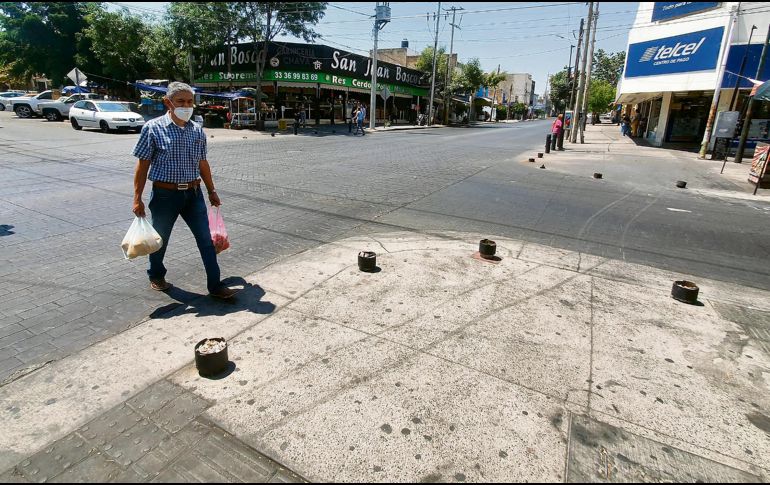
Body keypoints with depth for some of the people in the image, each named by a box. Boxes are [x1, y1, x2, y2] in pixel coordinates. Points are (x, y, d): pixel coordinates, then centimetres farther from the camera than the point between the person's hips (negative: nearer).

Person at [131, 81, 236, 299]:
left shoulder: (198, 130, 4)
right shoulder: (153, 128, -7)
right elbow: (143, 165, -5)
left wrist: (211, 191, 16)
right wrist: (137, 198, -7)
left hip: (194, 193, 3)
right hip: (165, 194, -3)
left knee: (206, 240, 1)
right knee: (160, 239, 14)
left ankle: (215, 285, 9)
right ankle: (156, 276, 40)